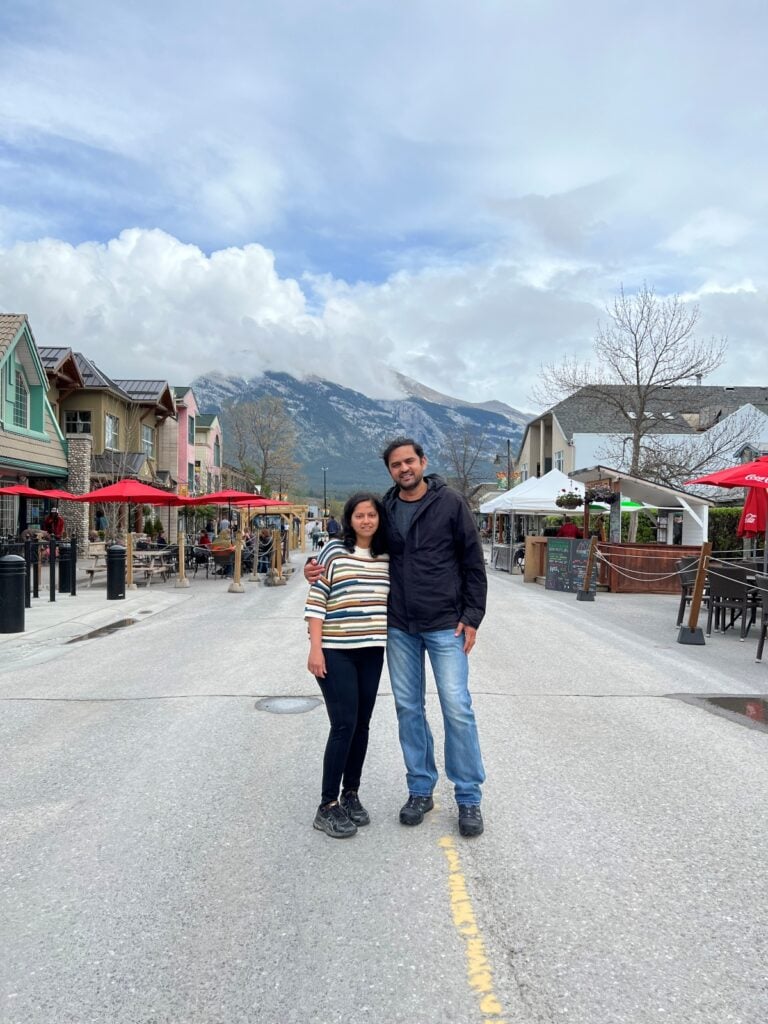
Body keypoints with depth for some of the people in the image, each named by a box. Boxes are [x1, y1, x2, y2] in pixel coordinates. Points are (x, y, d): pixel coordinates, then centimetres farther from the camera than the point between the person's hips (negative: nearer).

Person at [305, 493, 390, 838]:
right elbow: (316, 601, -7)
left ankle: (351, 795, 26)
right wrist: (315, 648, -12)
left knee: (361, 725, 10)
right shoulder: (333, 551, -5)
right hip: (335, 653, -5)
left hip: (371, 653, 5)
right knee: (344, 725, -7)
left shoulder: (386, 557, 9)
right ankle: (327, 807, 5)